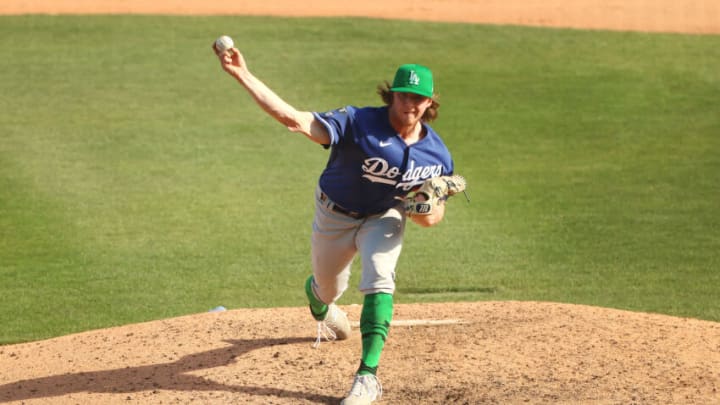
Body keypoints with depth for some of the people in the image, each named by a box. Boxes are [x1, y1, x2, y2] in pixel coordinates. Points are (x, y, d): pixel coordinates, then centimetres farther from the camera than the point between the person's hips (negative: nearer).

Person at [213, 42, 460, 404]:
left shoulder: (437, 154, -20)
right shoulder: (359, 123, -32)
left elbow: (436, 214, -5)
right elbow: (296, 120, -43)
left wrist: (425, 213, -32)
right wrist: (242, 76, -53)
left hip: (385, 216, 1)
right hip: (335, 216, -1)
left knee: (379, 279, -27)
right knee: (328, 288, 20)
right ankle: (321, 309, 62)